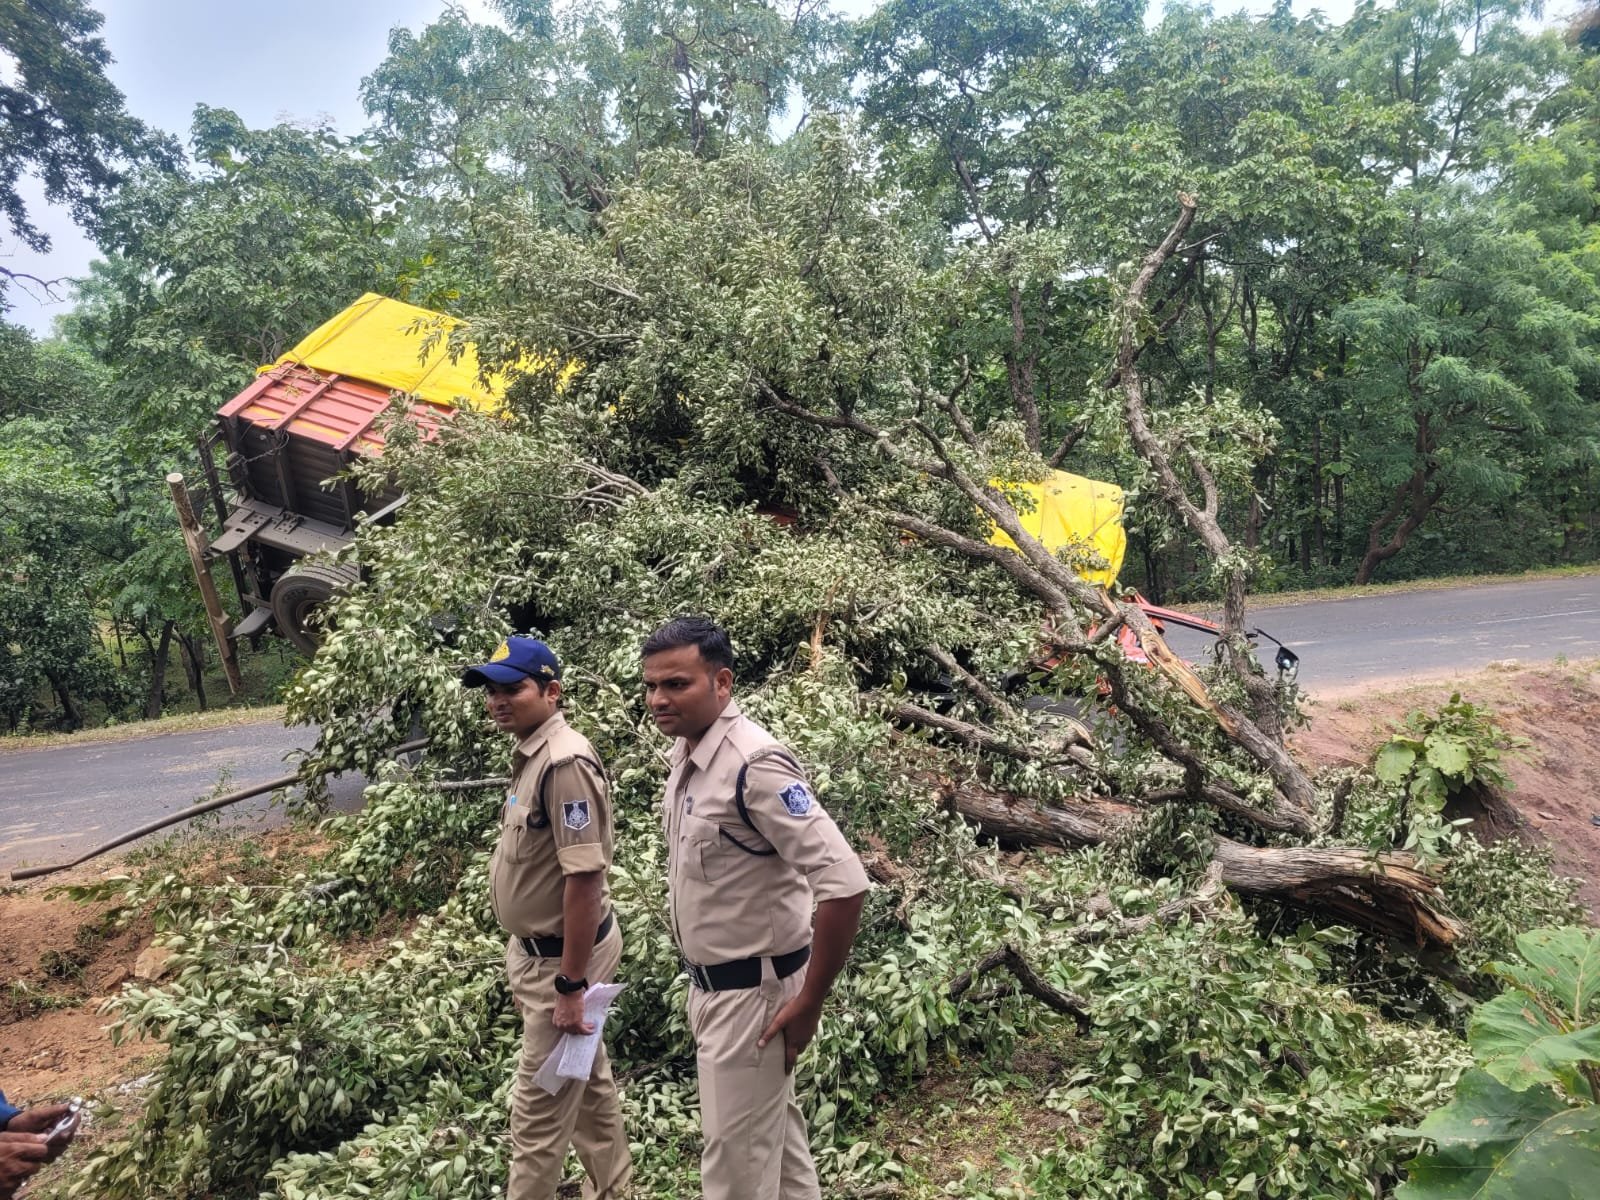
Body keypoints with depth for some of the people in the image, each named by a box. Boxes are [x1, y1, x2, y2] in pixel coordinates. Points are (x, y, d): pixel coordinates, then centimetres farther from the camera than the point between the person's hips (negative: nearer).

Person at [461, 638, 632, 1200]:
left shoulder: (565, 762, -26)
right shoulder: (531, 753, 5)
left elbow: (585, 878, -27)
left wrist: (571, 986, -24)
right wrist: (524, 952, 19)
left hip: (561, 957, -10)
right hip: (537, 948, 10)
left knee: (539, 1104, 4)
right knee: (587, 1079, 23)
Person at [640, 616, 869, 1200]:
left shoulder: (754, 765, -26)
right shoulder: (686, 752, 1)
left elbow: (844, 883, -30)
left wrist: (809, 1001, -22)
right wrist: (701, 982, 16)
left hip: (752, 992, -8)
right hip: (711, 983, 8)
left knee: (737, 1153, 6)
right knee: (774, 1128, 22)